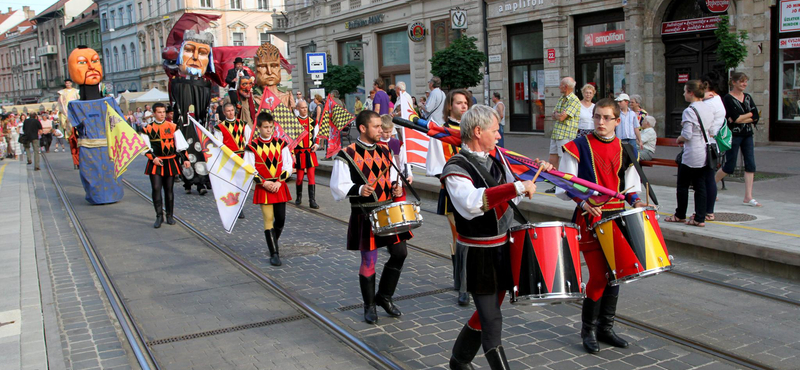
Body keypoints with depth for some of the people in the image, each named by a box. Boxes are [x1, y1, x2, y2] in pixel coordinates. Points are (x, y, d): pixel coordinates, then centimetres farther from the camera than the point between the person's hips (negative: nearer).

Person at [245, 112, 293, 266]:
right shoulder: (252, 146, -5)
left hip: (280, 187, 3)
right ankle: (274, 253, 2)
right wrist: (264, 183, -14)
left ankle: (273, 243, 32)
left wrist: (279, 181, -9)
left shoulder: (280, 143, 3)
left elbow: (288, 165, 3)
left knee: (281, 219, 6)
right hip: (263, 188, -3)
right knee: (268, 219, -4)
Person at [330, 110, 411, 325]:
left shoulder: (384, 152, 10)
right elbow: (338, 187, -10)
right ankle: (369, 306, 21)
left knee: (400, 252, 4)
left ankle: (384, 297, 24)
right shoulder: (347, 155, -9)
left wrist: (396, 188, 0)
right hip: (366, 215, -6)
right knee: (369, 262, 2)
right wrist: (358, 189, -27)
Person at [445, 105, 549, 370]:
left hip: (504, 248, 8)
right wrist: (517, 187, -37)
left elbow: (512, 197, 21)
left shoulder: (496, 156, 9)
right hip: (479, 255, -8)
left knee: (487, 314, 21)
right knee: (492, 322, -3)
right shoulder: (456, 169, -17)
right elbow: (471, 202, -36)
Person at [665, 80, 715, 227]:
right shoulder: (708, 109, 7)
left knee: (682, 185, 8)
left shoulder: (689, 111, -16)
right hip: (705, 154, 7)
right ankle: (700, 218, 8)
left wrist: (679, 139, 0)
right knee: (700, 186, 8)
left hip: (691, 155, -7)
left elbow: (687, 135, -19)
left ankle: (680, 215, 19)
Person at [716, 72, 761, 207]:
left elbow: (756, 117, 0)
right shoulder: (728, 98, -8)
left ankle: (748, 197, 2)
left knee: (750, 165, -1)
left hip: (747, 135, 6)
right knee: (730, 167, -1)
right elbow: (735, 117, -19)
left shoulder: (748, 97, 11)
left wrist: (740, 118, -11)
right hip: (733, 135, -6)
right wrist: (750, 114, -5)